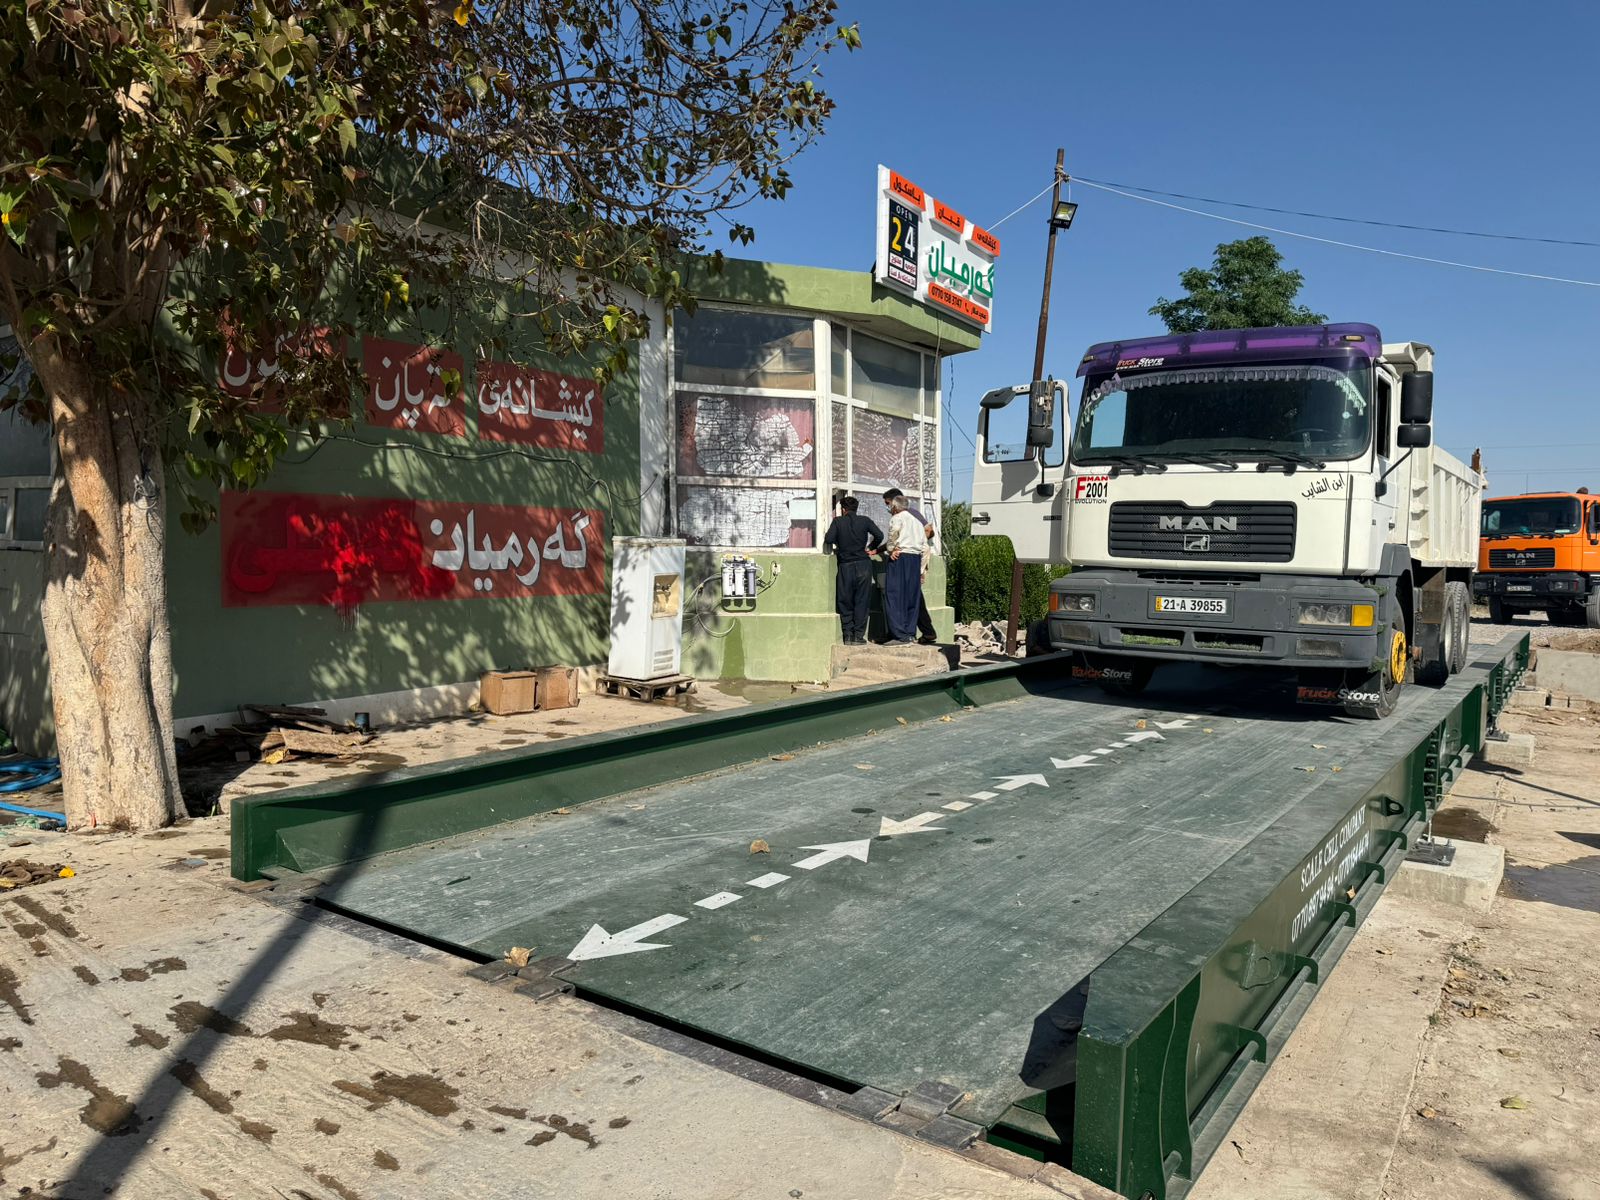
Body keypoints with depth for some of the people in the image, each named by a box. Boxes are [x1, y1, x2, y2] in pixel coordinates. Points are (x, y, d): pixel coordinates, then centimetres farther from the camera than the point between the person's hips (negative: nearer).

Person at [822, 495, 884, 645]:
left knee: (845, 602, 8)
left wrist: (837, 547, 11)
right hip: (863, 565, 1)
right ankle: (858, 636, 2)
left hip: (845, 566, -1)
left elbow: (828, 539, -10)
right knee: (861, 601, 5)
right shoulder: (864, 521, 3)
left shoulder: (838, 521, 0)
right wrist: (871, 548, 12)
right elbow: (879, 535, -5)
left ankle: (848, 635, 5)